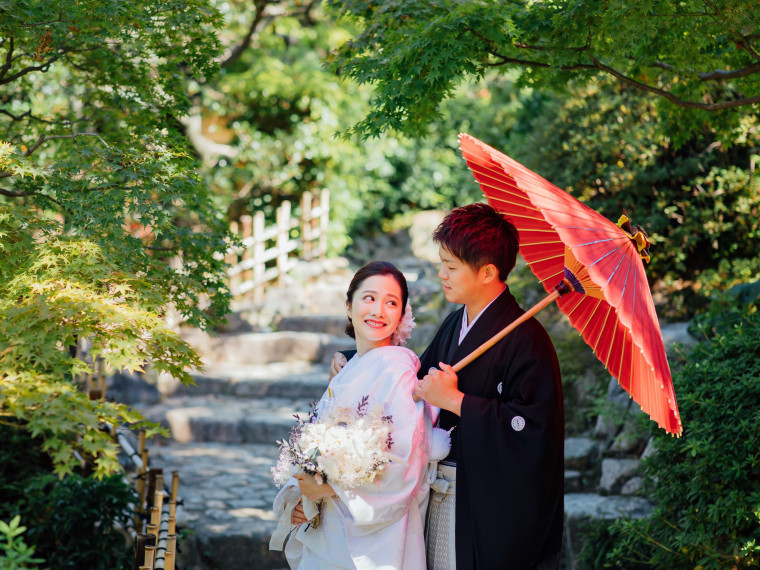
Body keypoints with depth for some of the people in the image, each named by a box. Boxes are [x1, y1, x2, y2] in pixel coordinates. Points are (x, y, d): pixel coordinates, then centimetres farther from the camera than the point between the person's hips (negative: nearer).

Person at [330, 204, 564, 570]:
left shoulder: (525, 338, -16)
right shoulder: (454, 325, 10)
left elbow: (533, 426, -24)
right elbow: (418, 379, 25)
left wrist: (455, 401, -20)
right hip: (441, 495, 8)